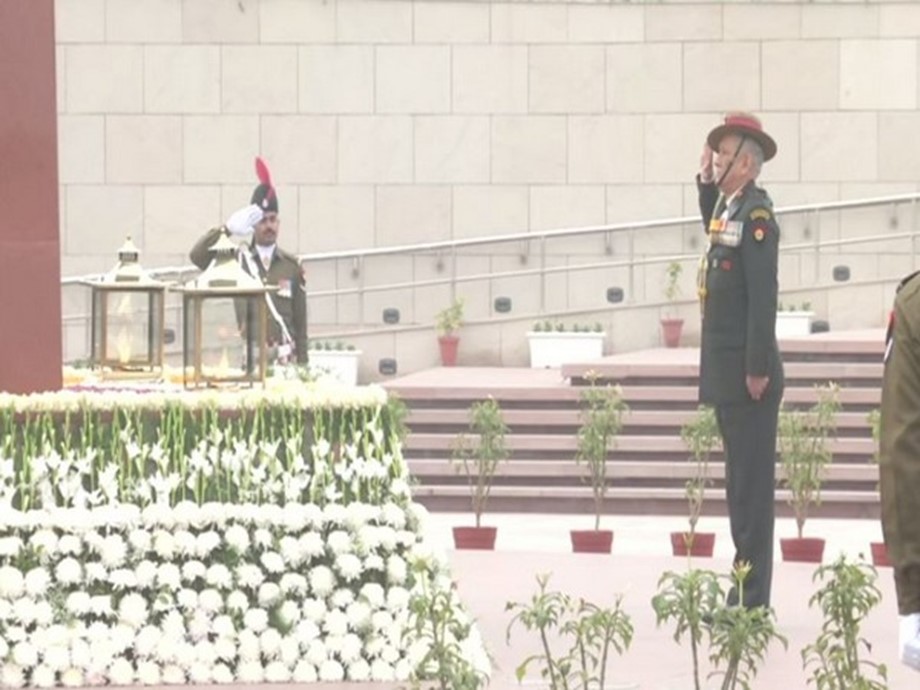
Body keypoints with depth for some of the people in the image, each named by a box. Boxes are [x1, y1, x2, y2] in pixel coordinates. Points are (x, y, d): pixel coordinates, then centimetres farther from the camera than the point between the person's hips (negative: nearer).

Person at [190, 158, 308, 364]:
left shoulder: (291, 265, 9)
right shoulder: (236, 259, 6)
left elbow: (300, 321, 8)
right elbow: (197, 255, -8)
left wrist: (302, 365, 4)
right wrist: (227, 229, -20)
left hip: (284, 358, 1)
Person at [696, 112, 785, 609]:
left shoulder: (756, 215, -15)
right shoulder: (729, 209, 12)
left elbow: (763, 296, -20)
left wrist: (758, 369, -22)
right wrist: (706, 186, 19)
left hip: (748, 377, -10)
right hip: (727, 376, 10)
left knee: (752, 488, -6)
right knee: (740, 487, 12)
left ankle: (753, 601, -3)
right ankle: (743, 596, 17)